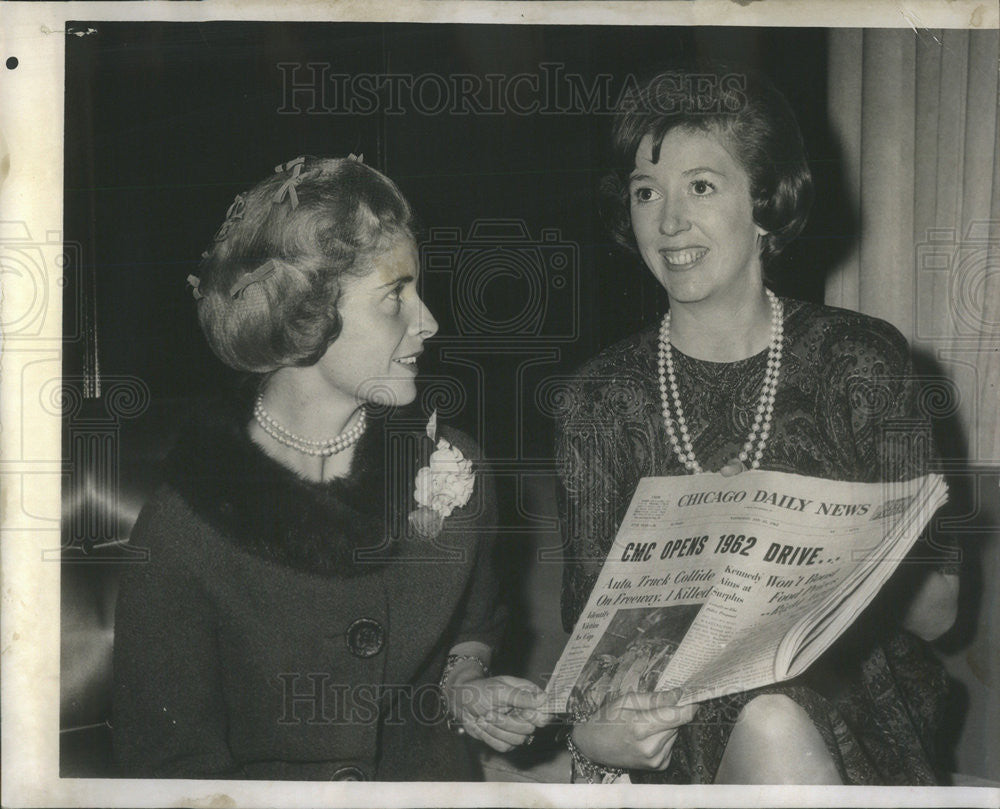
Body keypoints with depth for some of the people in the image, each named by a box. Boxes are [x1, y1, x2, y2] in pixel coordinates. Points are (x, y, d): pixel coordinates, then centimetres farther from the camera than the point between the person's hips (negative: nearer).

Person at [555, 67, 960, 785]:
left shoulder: (859, 358, 1)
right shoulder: (602, 398, 4)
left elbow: (934, 609, 0)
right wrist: (594, 729, -19)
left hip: (856, 715, 0)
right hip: (677, 721, 1)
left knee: (772, 725, -33)